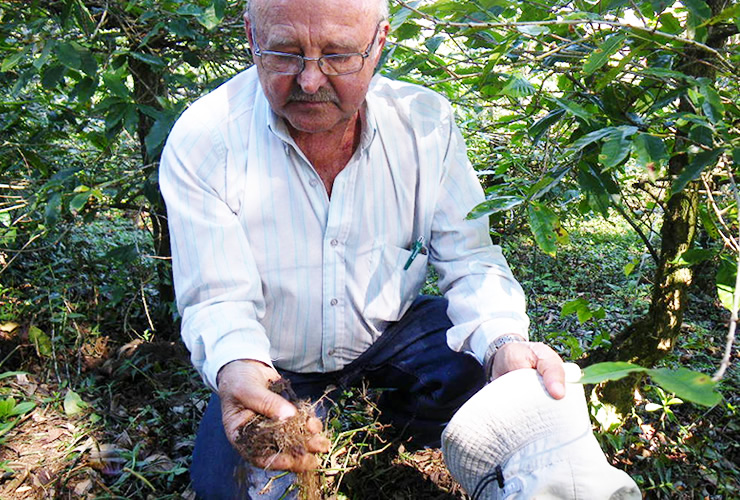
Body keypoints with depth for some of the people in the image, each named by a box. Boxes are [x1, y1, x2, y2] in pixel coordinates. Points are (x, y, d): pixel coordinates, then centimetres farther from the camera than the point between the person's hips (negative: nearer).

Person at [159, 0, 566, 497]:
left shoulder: (426, 123, -13)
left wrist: (504, 341, -34)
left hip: (393, 331, 2)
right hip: (274, 363, -1)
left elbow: (468, 258, -13)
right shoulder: (202, 142, -20)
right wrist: (237, 371, -44)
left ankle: (394, 421, 10)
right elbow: (219, 300, -20)